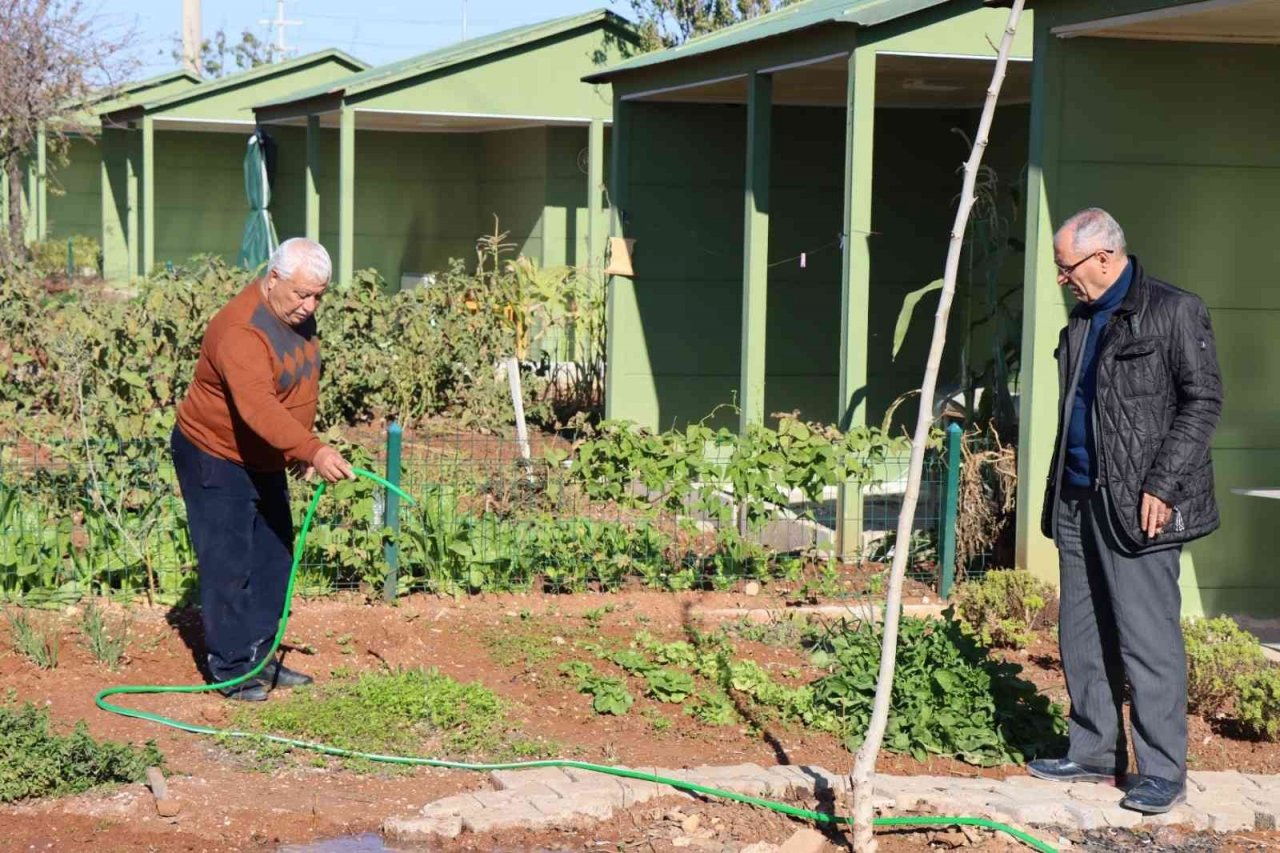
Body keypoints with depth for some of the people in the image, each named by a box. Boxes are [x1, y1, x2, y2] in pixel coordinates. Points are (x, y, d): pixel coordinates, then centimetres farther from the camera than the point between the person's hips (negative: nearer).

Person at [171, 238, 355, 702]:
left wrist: (301, 449, 14)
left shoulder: (297, 315, -2)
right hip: (214, 459, -9)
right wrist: (313, 450, -55)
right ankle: (231, 669, 3)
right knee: (229, 566, -6)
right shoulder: (240, 331, -31)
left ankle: (261, 659, 24)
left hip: (263, 461, 9)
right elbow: (258, 406, -44)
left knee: (273, 559, 14)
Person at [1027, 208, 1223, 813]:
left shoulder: (1173, 311, -7)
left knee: (1147, 637, -8)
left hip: (1137, 506, -8)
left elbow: (1203, 401, -10)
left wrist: (1162, 485, -16)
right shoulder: (1082, 321, 17)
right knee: (1082, 634, 12)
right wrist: (1059, 489, 16)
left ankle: (1163, 771, -2)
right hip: (1079, 501, 8)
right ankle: (1094, 752, 22)